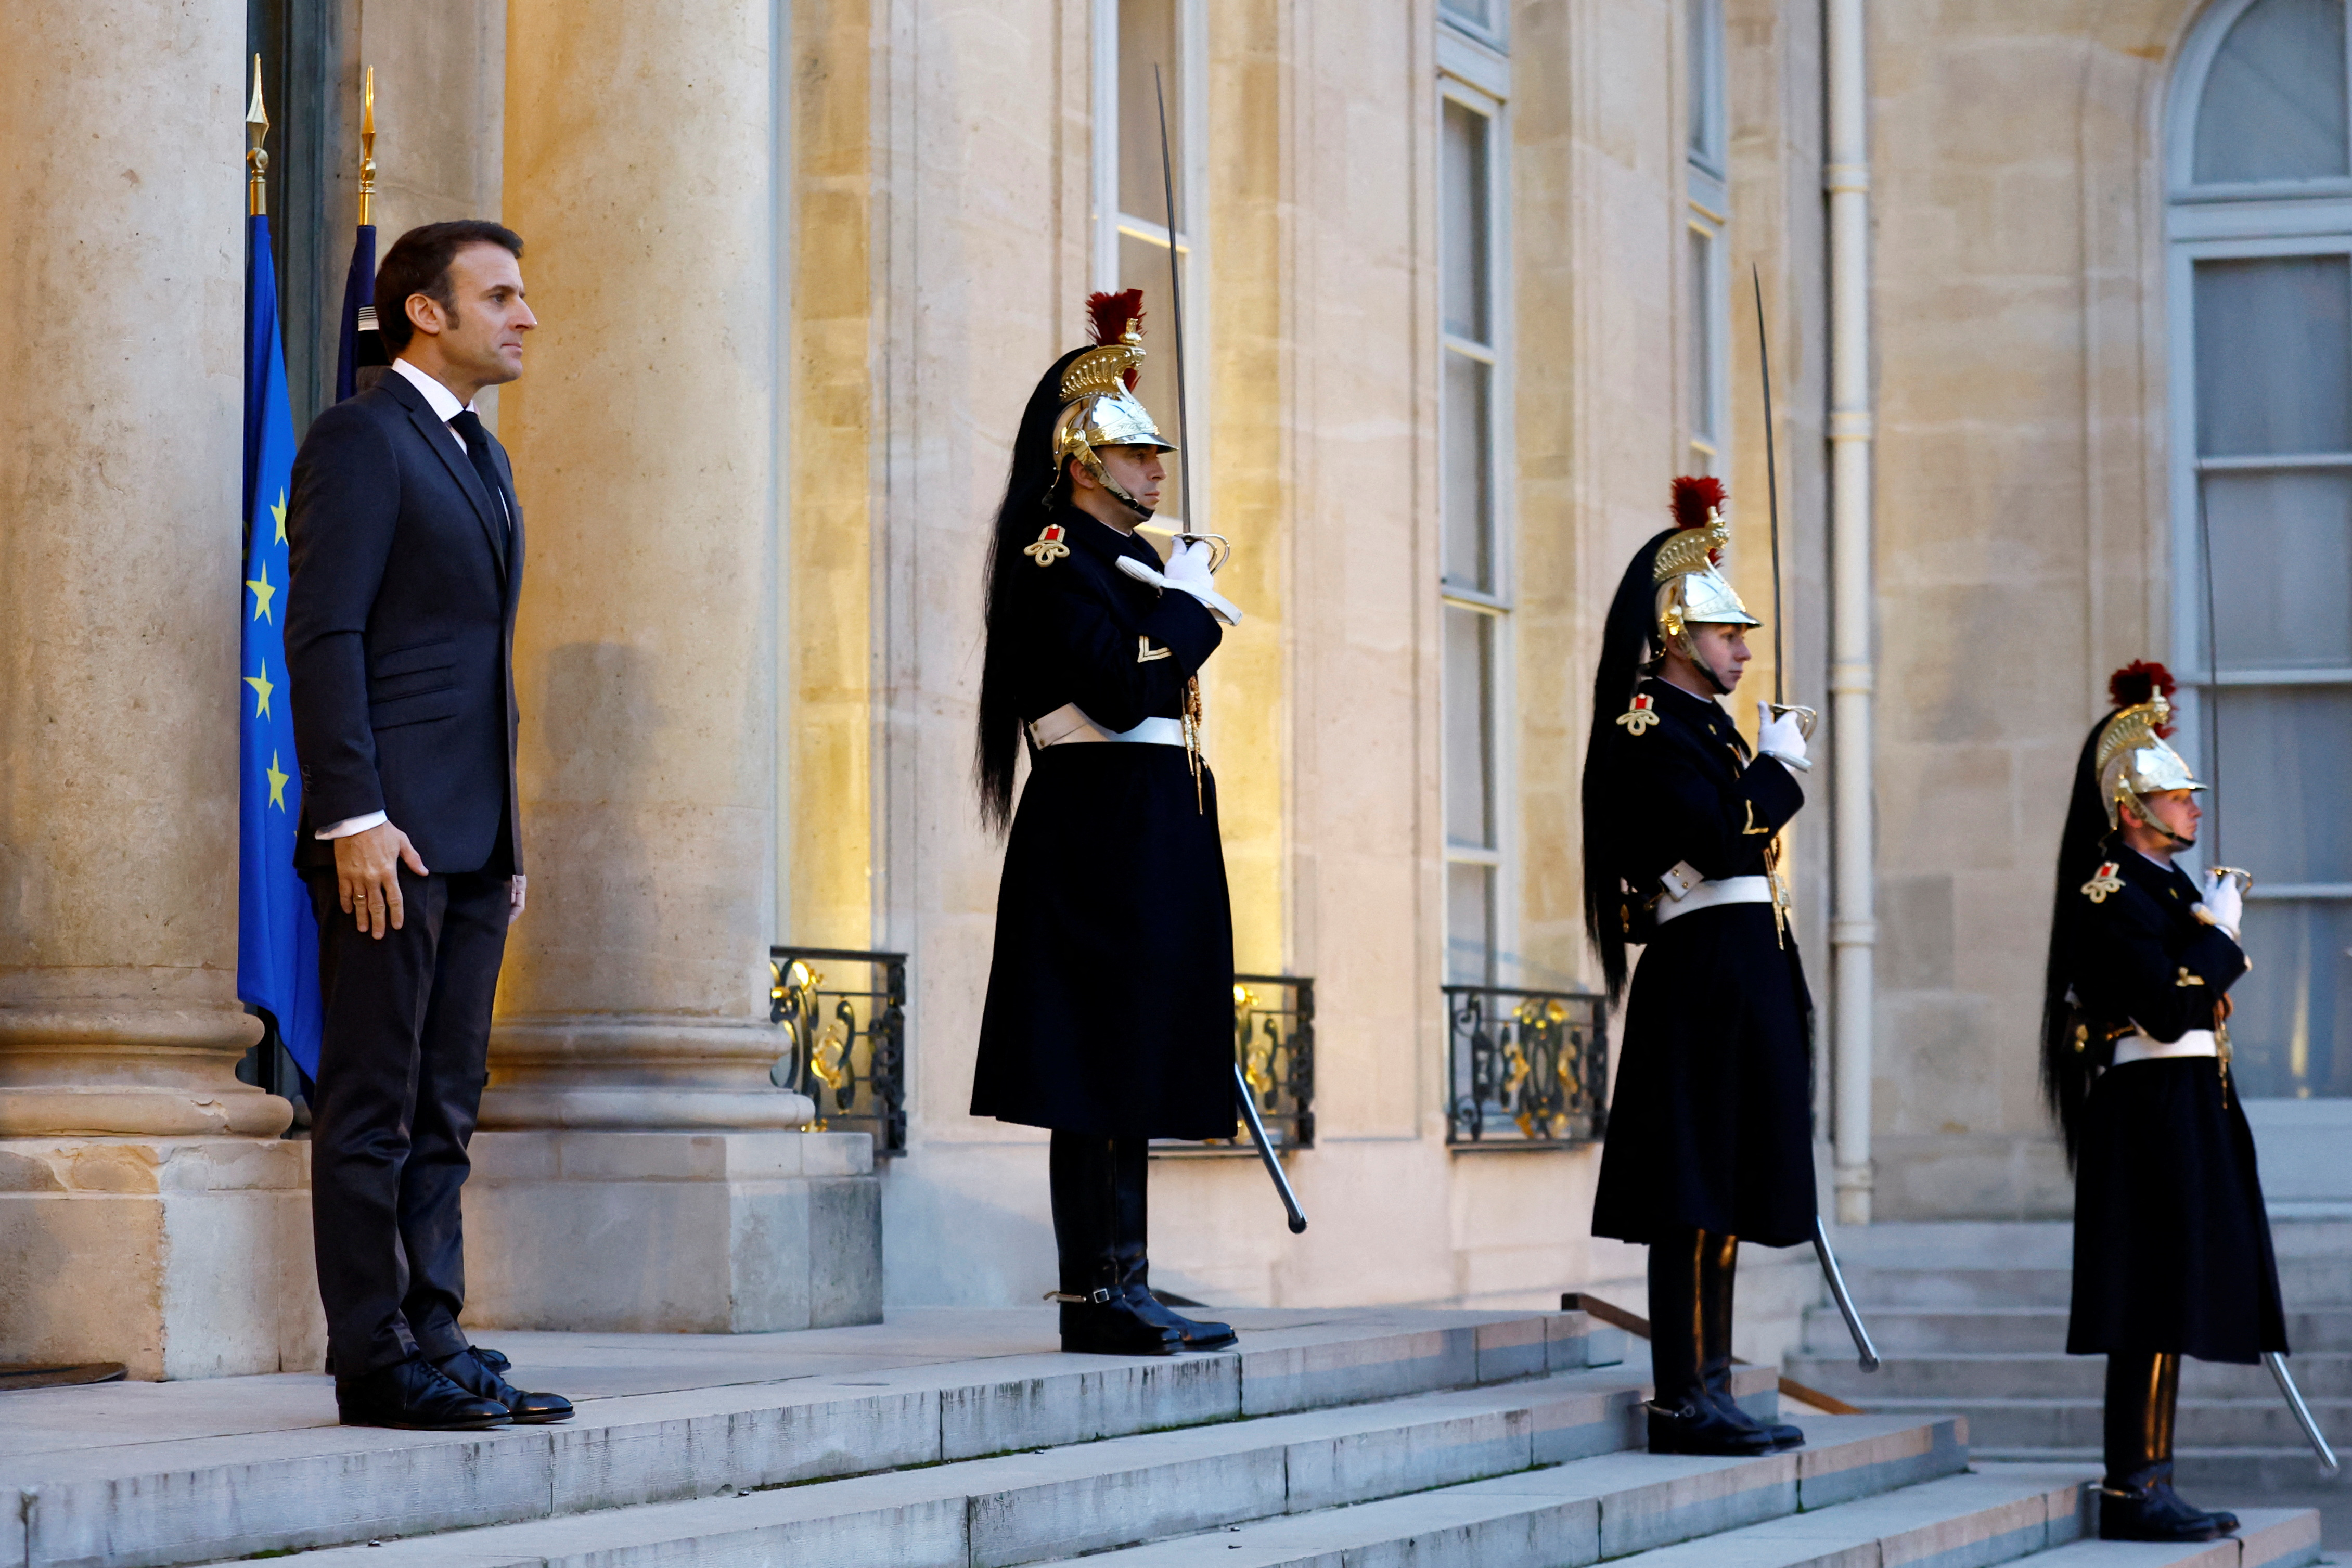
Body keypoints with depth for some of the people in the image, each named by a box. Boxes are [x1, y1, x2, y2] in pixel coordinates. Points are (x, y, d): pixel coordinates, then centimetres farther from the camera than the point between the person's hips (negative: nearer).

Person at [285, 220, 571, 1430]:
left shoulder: (480, 456, 21)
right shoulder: (359, 440, -6)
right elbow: (323, 637, -13)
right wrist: (354, 816, -20)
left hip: (473, 841, 9)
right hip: (391, 835, -9)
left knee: (442, 1112, 9)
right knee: (373, 1107, -5)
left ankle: (434, 1343, 12)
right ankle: (376, 1365, -3)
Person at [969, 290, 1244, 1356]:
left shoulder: (1129, 559, 20)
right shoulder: (1058, 557, -10)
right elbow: (1121, 689, -22)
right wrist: (1188, 605, -11)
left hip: (1150, 839, 10)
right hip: (1101, 836, -10)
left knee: (1127, 1068, 10)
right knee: (1100, 1067, -9)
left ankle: (1119, 1287, 12)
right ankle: (1099, 1293, -7)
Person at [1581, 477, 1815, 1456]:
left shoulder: (1702, 724, 20)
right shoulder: (1650, 728, -10)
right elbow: (1716, 842, -21)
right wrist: (1778, 767, -9)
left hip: (1738, 977, 10)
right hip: (1705, 978, -10)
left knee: (1721, 1196, 10)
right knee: (1696, 1195, -9)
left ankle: (1705, 1393, 14)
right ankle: (1685, 1402, -8)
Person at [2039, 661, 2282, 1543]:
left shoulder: (2167, 886, 18)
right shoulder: (2110, 896, -12)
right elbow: (2169, 1007, -21)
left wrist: (2216, 924, 9)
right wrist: (2220, 932, -12)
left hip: (2190, 1114, 10)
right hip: (2152, 1114, -10)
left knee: (2168, 1313, 10)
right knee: (2154, 1306, -10)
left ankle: (2150, 1487, 13)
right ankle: (2131, 1493, -9)